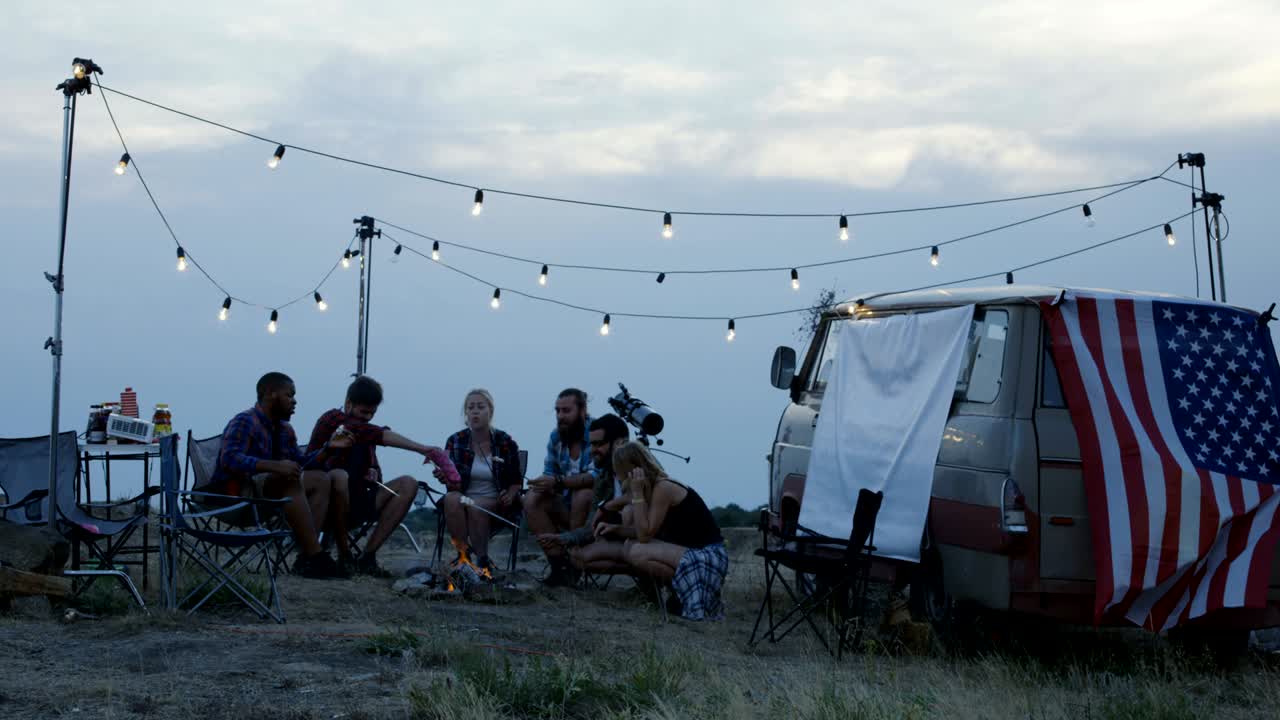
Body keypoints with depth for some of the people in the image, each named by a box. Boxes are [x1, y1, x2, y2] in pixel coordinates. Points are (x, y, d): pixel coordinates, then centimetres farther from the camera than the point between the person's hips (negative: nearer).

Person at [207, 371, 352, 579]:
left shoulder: (284, 429, 16)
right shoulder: (244, 422, -12)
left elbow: (300, 463, 19)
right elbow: (230, 459, -27)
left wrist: (328, 448, 2)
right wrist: (275, 466, -36)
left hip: (265, 490, 9)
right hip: (232, 494, -9)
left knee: (320, 480, -5)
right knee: (289, 482, -32)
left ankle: (305, 555, -21)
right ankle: (315, 556, -32)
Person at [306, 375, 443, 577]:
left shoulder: (365, 434, 16)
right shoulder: (333, 419, -9)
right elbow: (380, 435, -23)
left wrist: (373, 474, -6)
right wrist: (421, 449, -32)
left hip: (353, 505, 8)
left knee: (408, 484, -5)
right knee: (340, 477, -38)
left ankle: (368, 556, -14)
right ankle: (344, 557, -24)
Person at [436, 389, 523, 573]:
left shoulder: (505, 443, 1)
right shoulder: (455, 441, 3)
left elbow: (517, 481, 8)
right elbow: (454, 483, -1)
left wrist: (510, 495, -14)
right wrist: (444, 476, -25)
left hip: (496, 503, -1)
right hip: (464, 496, 1)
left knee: (476, 506, -35)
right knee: (452, 499, -34)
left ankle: (482, 559, -21)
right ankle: (463, 555, -29)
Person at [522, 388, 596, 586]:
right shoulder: (556, 436, 4)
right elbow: (550, 474, 7)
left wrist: (558, 481, -35)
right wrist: (544, 483, -18)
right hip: (566, 505, 6)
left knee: (583, 494, -35)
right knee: (532, 500, -16)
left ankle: (575, 565, -21)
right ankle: (560, 565, -20)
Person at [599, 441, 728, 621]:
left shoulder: (663, 488, -18)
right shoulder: (655, 486, 10)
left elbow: (645, 535, -17)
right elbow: (646, 532, 12)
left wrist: (637, 493, -18)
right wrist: (616, 528, 0)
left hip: (708, 556, -10)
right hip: (690, 552, 10)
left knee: (637, 553, -22)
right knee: (631, 546, 9)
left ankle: (690, 589, -6)